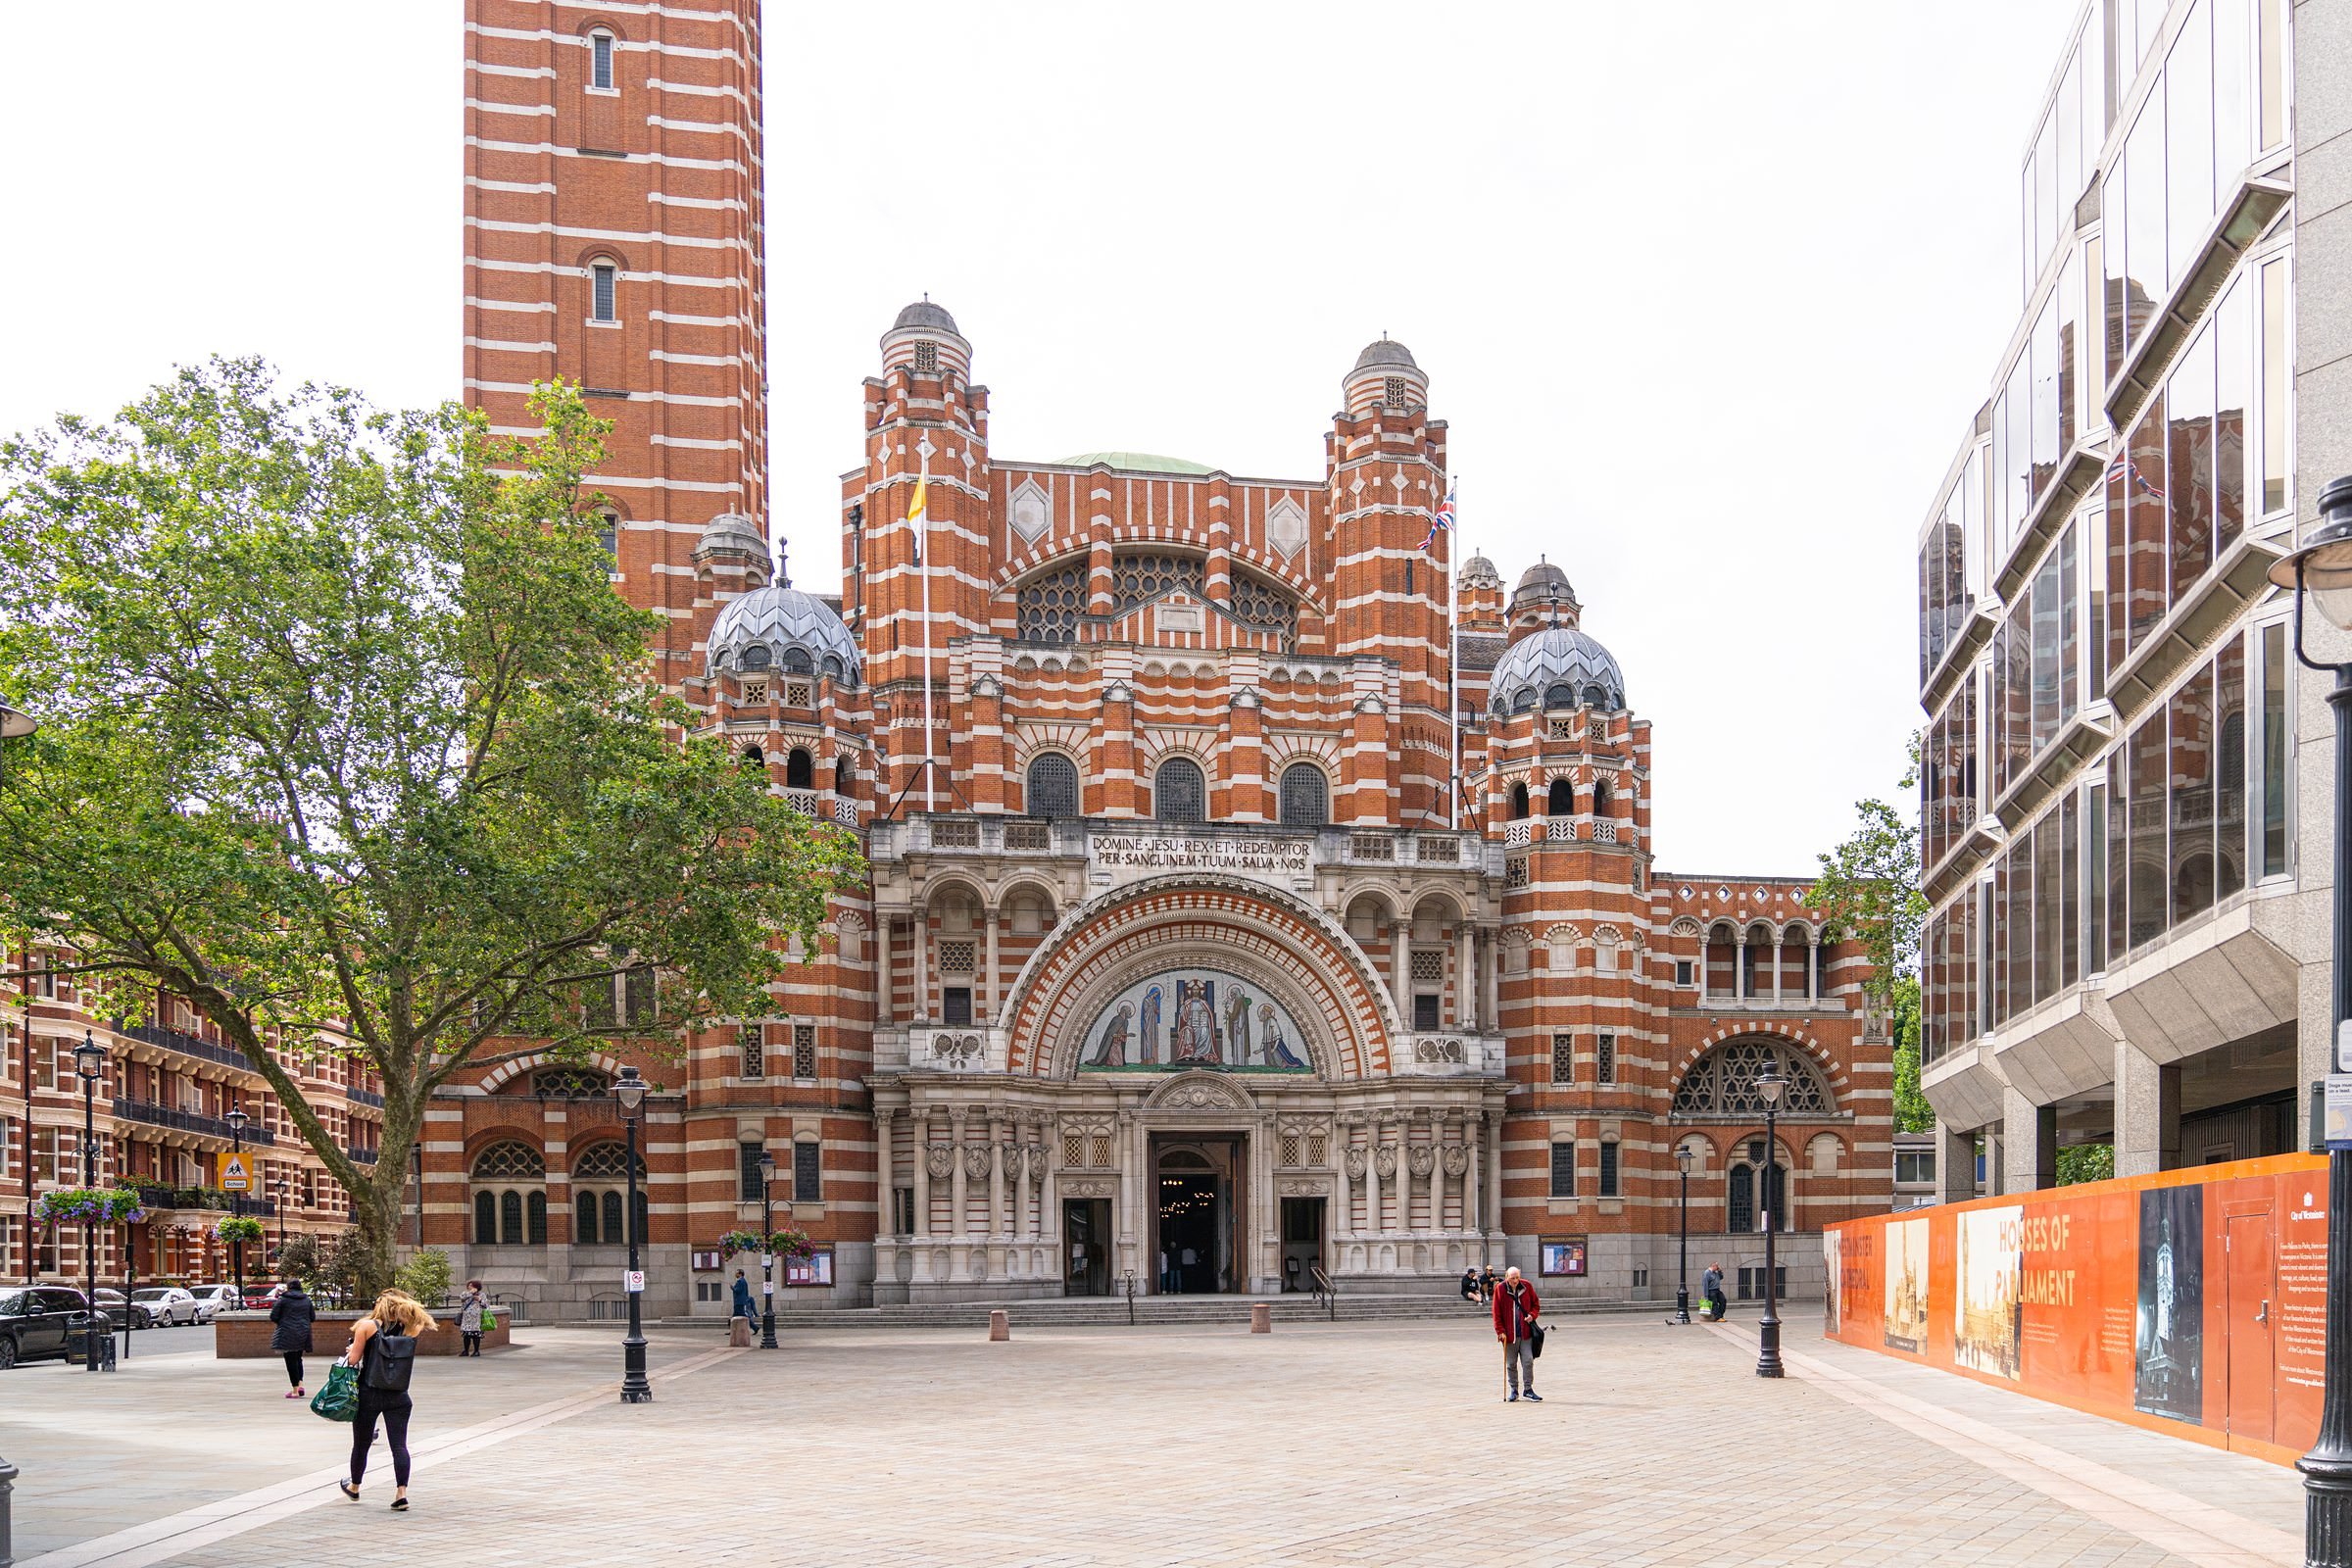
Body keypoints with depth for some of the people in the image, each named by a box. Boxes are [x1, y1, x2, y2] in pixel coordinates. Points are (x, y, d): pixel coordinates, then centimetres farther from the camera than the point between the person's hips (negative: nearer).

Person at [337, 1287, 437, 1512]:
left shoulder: (368, 1326, -5)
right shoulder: (410, 1330, -1)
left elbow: (353, 1360, -6)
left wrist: (351, 1350, 16)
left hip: (369, 1394, -1)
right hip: (398, 1398, 1)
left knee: (361, 1444, 15)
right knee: (399, 1445, 1)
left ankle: (354, 1487, 35)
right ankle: (401, 1493, -10)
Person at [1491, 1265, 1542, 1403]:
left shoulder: (1527, 1287, 1)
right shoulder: (1500, 1289, -4)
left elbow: (1536, 1304, 13)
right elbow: (1497, 1313, -2)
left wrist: (1532, 1315, -7)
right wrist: (1500, 1331, -8)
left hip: (1526, 1332, 1)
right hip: (1509, 1334, -1)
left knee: (1528, 1361, -4)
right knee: (1511, 1364, 7)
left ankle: (1528, 1389, 6)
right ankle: (1513, 1390, 19)